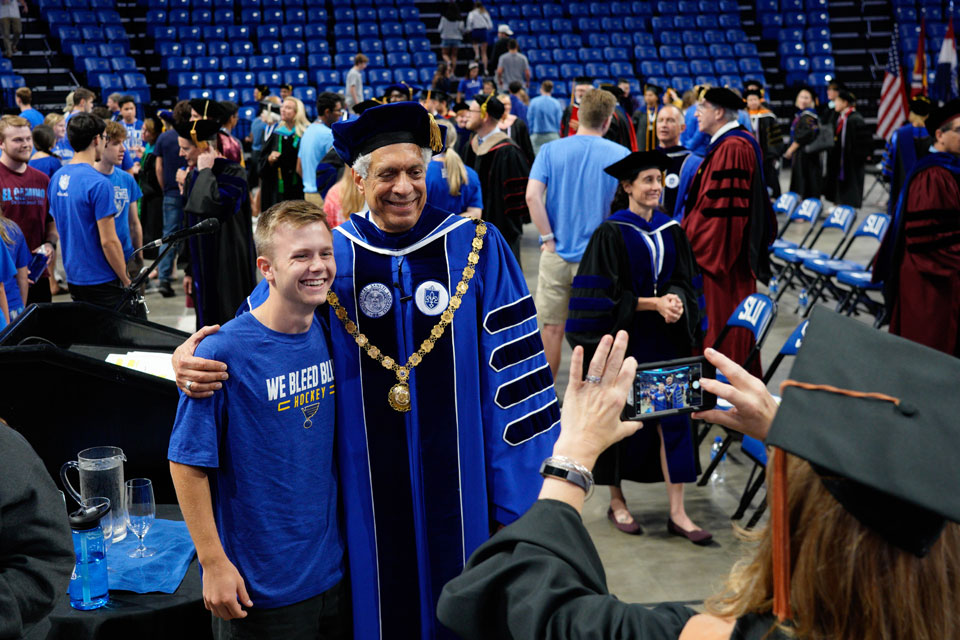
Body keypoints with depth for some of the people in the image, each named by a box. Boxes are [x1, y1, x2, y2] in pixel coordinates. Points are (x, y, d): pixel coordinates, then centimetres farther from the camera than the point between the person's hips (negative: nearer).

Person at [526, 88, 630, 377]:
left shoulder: (551, 150, -1)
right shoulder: (620, 154, -3)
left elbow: (532, 196, -12)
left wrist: (548, 238, -6)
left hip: (556, 254, 1)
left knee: (552, 329, 10)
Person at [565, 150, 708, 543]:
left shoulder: (671, 231, 8)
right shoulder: (611, 233, -7)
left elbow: (685, 281, 10)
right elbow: (604, 294, -12)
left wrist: (676, 299, -12)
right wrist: (653, 304, -18)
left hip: (665, 339, 4)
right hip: (623, 339, -4)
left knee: (672, 415, -2)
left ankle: (677, 513, 4)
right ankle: (616, 501, 24)